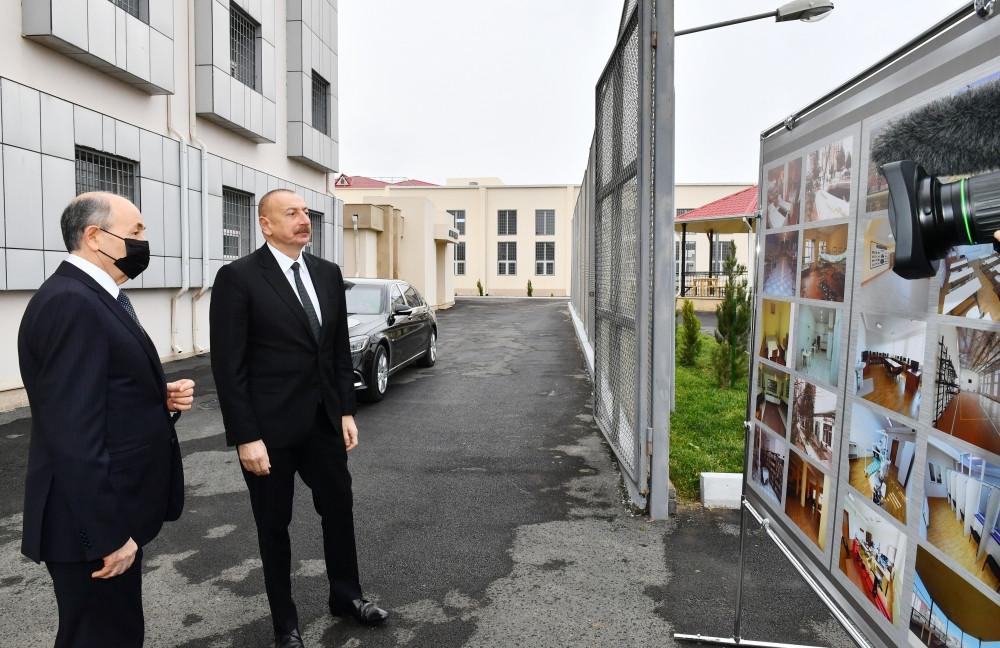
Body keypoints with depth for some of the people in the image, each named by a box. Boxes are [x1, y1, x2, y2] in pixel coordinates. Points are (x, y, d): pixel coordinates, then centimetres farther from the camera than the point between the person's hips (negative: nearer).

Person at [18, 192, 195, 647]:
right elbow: (74, 436, -27)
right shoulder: (70, 304, -22)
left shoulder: (102, 298, 12)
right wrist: (106, 534, -24)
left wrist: (163, 398, -2)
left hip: (114, 511, 10)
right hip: (93, 523, -10)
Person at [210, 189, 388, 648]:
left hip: (324, 420, 5)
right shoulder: (238, 277, -12)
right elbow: (228, 365, -14)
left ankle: (346, 596, 40)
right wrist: (246, 437, -16)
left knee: (339, 508, 17)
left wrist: (347, 411, 5)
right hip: (270, 427, -5)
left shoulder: (328, 273, 5)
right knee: (274, 525, 13)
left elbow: (340, 348, 9)